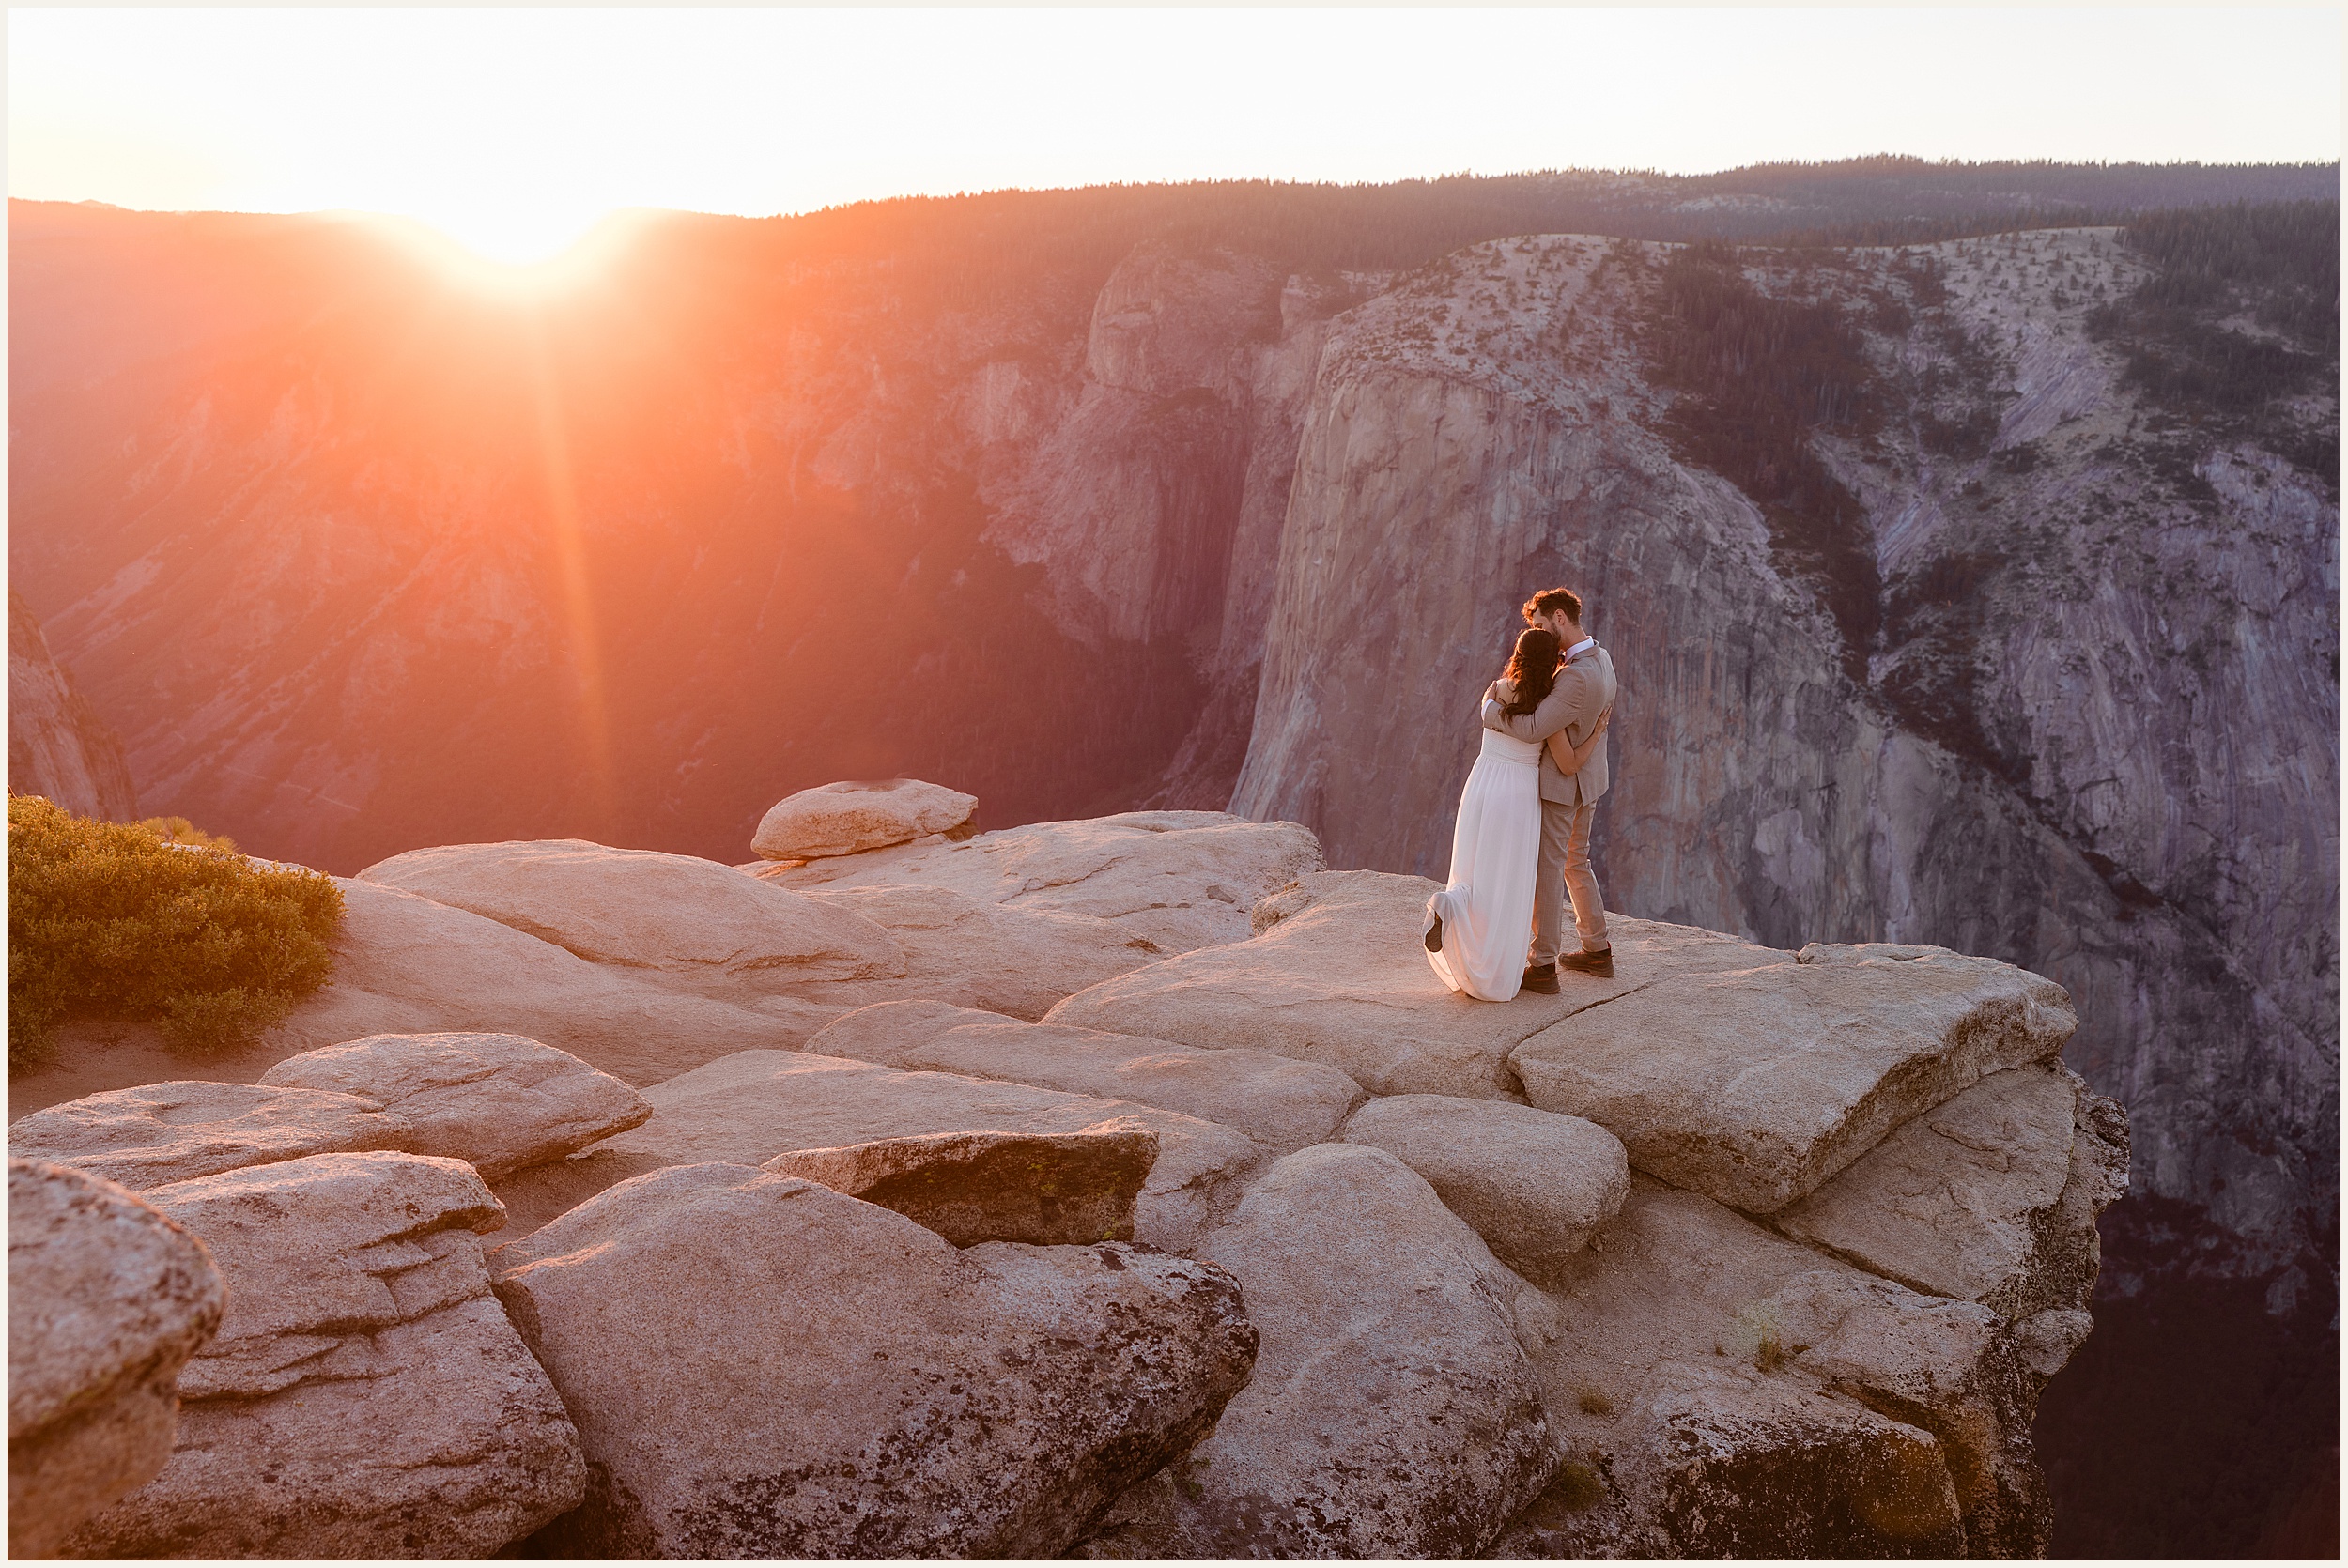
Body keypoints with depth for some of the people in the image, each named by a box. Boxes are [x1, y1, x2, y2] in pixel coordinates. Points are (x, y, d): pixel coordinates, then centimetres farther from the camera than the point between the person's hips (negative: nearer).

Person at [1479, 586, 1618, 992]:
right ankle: (1596, 951, 27)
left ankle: (1543, 966, 5)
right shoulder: (1600, 657, 1)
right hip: (1587, 777, 10)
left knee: (1546, 867, -1)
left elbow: (1532, 730, -35)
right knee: (1575, 861, 20)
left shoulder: (1578, 677, -33)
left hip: (1562, 783, -10)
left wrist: (1489, 706, -18)